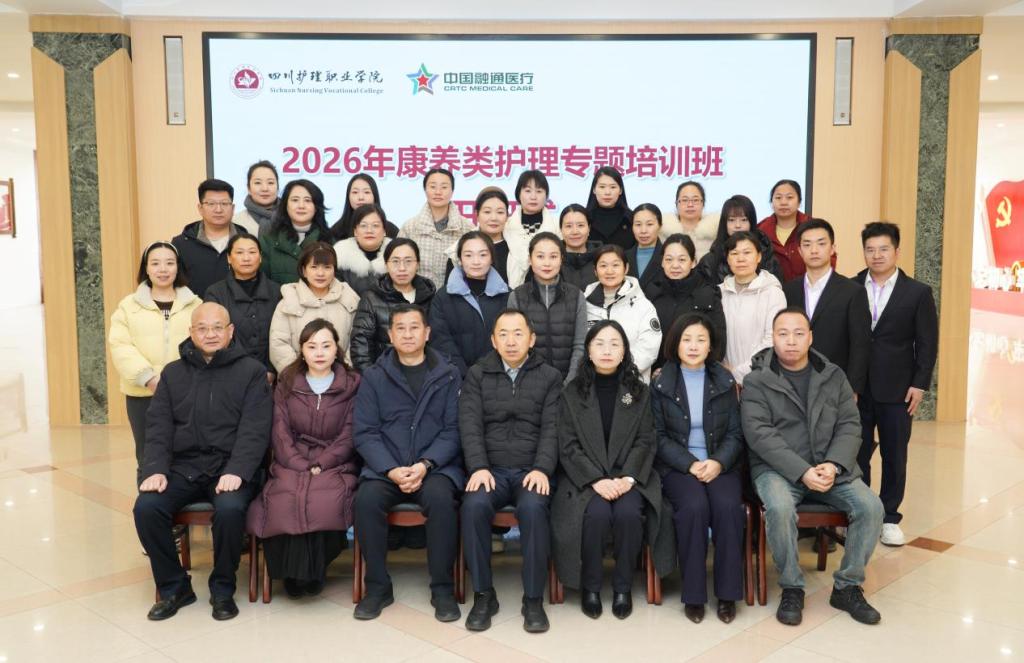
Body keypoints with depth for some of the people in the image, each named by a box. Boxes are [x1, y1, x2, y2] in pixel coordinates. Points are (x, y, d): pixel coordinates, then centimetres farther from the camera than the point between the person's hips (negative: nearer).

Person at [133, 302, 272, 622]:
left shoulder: (251, 371, 4)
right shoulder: (173, 373, 16)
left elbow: (254, 430, -6)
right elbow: (158, 427, 8)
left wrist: (236, 472, -20)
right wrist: (155, 469, -8)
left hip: (229, 467, -3)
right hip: (182, 467, 4)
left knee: (230, 509, -32)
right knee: (146, 507, -22)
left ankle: (222, 589, -6)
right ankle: (173, 587, 0)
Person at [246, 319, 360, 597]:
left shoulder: (352, 385, 10)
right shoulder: (286, 384, 14)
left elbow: (348, 436, 2)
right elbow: (280, 433, 5)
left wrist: (320, 466, -11)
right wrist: (303, 467, -10)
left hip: (335, 466, -1)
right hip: (291, 465, 1)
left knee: (326, 503, -33)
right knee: (284, 503, -31)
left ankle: (315, 571, -10)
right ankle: (294, 572, -9)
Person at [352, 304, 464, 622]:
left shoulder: (448, 376, 8)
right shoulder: (374, 377, 9)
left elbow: (453, 430, 0)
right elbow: (365, 432, 2)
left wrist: (425, 465, -15)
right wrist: (392, 470, -13)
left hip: (436, 466, -1)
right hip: (385, 467, 1)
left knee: (441, 498, -32)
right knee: (366, 499, -28)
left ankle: (442, 588, -15)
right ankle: (378, 586, -10)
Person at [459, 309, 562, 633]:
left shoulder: (550, 377, 10)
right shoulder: (477, 375, 12)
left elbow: (551, 429, 0)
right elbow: (470, 425, 1)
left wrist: (541, 469, -16)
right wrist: (479, 468, -15)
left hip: (531, 471, -1)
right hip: (490, 469, 1)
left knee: (533, 508, -34)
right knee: (474, 505, -32)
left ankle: (533, 599, -18)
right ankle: (483, 594, -14)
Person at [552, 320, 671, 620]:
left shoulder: (640, 392, 9)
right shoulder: (572, 393, 6)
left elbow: (646, 442, 3)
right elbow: (568, 446, -2)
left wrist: (628, 477, -14)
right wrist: (596, 480, -16)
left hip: (629, 476, 1)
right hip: (585, 478, -1)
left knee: (628, 513, -30)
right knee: (596, 514, -31)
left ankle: (623, 587, -8)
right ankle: (590, 587, -9)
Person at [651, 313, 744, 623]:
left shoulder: (724, 381, 10)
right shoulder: (661, 383, 4)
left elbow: (735, 433, 7)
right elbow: (658, 436, 0)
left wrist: (718, 462, -12)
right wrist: (691, 465, -13)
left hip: (720, 464, 2)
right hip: (677, 466, -1)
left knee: (728, 505, -29)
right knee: (694, 506, -31)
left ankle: (727, 593, -15)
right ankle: (693, 594, -18)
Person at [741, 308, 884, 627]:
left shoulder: (833, 376, 11)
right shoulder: (757, 382, -1)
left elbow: (850, 426, 5)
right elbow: (760, 434, -11)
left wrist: (833, 465, -14)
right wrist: (802, 471, -21)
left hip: (829, 467, 4)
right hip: (777, 468, -3)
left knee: (871, 506, -19)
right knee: (779, 508, -33)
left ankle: (847, 587, 1)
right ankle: (791, 588, -11)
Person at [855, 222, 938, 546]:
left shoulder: (918, 292, 1)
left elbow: (927, 343, 1)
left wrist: (919, 384, -6)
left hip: (896, 388, 0)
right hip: (853, 387, 1)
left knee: (894, 456, 7)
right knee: (856, 453, 6)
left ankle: (889, 517, 19)